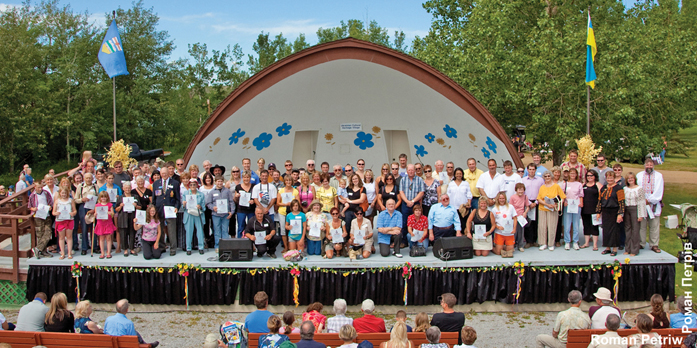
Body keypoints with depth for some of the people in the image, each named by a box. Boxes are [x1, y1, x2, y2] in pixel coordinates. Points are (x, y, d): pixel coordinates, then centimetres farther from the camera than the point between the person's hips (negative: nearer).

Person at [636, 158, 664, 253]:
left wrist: (649, 200, -9)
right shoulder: (639, 175, 9)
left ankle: (654, 245, 7)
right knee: (641, 225, 0)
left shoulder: (659, 176, 7)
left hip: (654, 204, 0)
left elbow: (658, 191, -1)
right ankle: (640, 244, 7)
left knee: (654, 226, 0)